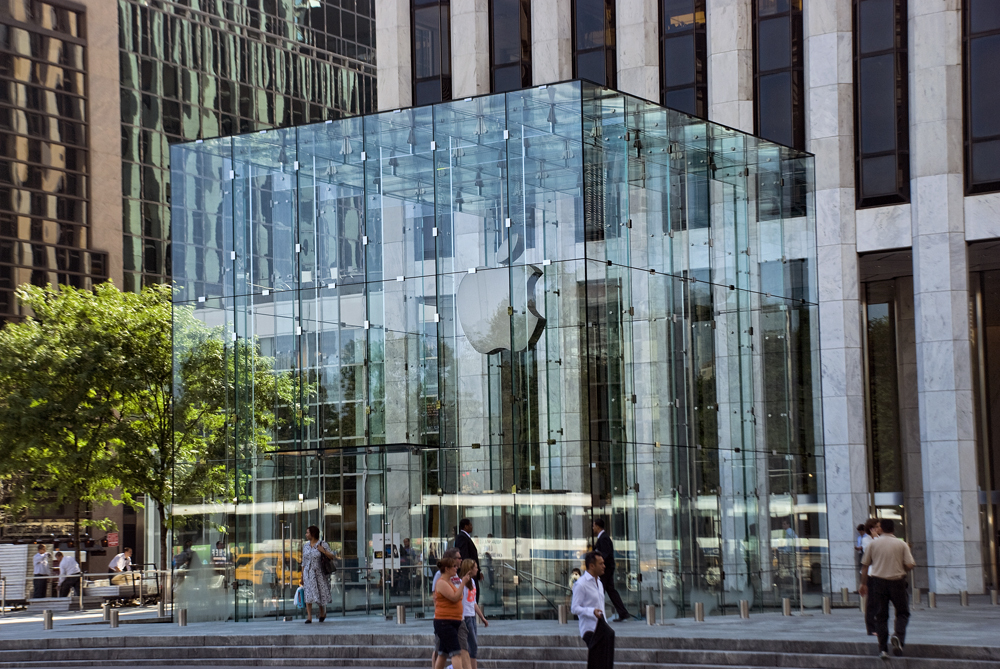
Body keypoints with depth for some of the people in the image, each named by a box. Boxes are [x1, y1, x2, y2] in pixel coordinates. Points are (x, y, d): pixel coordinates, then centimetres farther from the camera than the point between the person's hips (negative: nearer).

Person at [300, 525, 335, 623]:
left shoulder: (323, 545, -6)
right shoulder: (305, 546, 6)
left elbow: (332, 557, -7)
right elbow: (304, 562, 11)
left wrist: (323, 551, -23)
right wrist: (302, 576, 9)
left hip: (319, 573, -2)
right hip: (308, 573, 2)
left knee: (321, 594, 5)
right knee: (309, 593, -12)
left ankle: (322, 612, 35)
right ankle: (309, 618, -14)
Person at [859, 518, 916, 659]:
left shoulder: (874, 543, 2)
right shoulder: (901, 544, -2)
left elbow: (865, 565, 5)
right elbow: (910, 565, -8)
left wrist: (863, 584, 15)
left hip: (878, 581, 1)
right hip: (897, 581, -1)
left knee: (881, 616, 6)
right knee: (902, 612, 12)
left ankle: (883, 649, 4)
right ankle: (898, 636, -15)